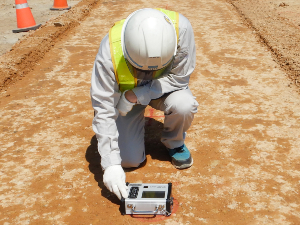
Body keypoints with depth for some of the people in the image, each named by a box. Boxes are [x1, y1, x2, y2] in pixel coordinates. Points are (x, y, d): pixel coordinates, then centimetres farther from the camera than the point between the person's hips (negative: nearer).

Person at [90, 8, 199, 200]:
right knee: (129, 160, -10)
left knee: (184, 105, -34)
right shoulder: (110, 52, -35)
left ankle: (174, 143, 1)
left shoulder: (181, 28, -35)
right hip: (126, 93, 0)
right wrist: (111, 164, -32)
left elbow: (180, 77, -23)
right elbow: (103, 111, -29)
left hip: (164, 87, 1)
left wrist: (136, 95, -32)